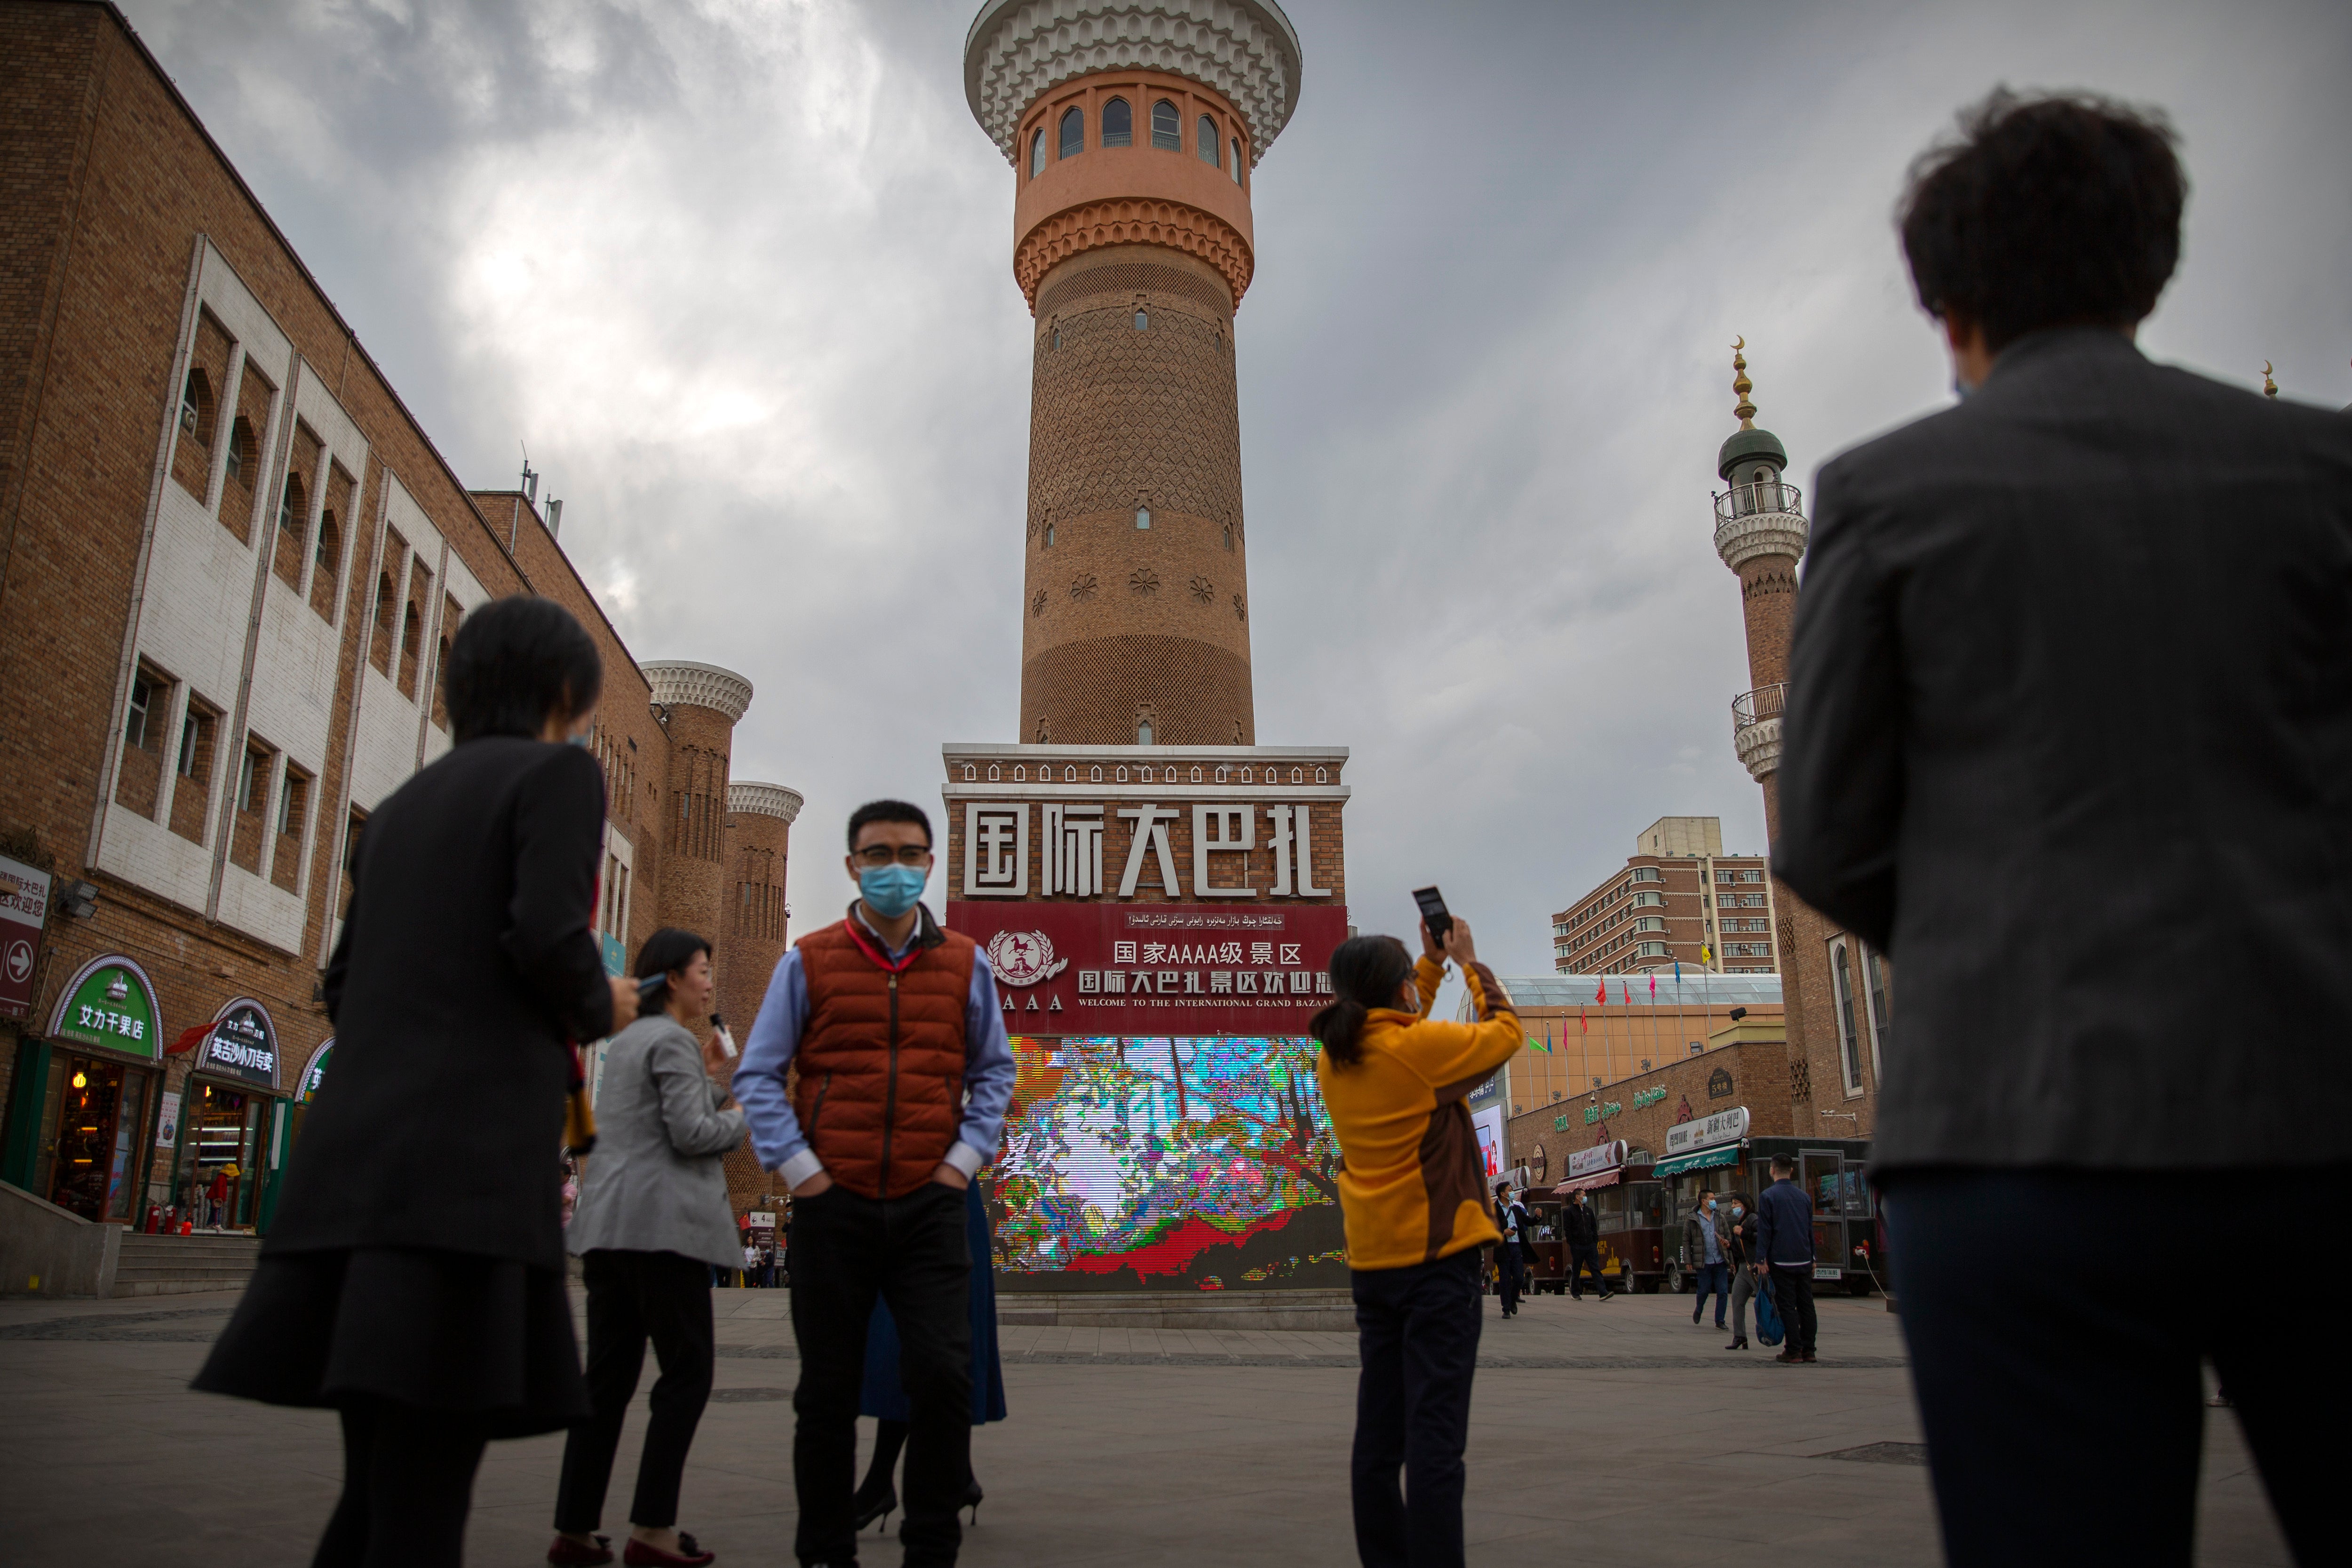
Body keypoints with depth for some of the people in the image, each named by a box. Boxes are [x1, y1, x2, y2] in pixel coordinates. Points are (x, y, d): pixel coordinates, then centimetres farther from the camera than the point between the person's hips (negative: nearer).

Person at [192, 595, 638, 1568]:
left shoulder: (403, 804, 23)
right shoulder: (559, 770, 1)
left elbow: (346, 987, 21)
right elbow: (548, 939, -15)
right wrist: (602, 1008, 6)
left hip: (353, 1154, 8)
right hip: (471, 1157, -7)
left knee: (378, 1488, 14)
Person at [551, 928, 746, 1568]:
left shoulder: (624, 1041, 21)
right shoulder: (672, 1040, -8)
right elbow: (691, 1134, -15)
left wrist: (707, 1078, 19)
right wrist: (743, 1117, 2)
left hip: (607, 1225, 9)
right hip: (661, 1223, -9)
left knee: (608, 1376, 9)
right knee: (687, 1371, -2)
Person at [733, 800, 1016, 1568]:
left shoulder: (964, 964, 8)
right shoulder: (809, 961, 4)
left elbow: (994, 1070, 14)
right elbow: (757, 1074, 5)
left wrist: (967, 1156, 1)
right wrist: (796, 1165, -4)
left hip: (930, 1203, 1)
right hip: (833, 1203, 0)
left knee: (943, 1376, -8)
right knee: (828, 1391, 8)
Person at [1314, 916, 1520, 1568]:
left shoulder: (1335, 1061, 6)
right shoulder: (1421, 1047, -13)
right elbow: (1505, 1032, 2)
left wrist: (1434, 962, 25)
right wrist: (1468, 961, 14)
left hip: (1372, 1264, 7)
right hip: (1436, 1258, -7)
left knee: (1379, 1435, 10)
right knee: (1434, 1435, -7)